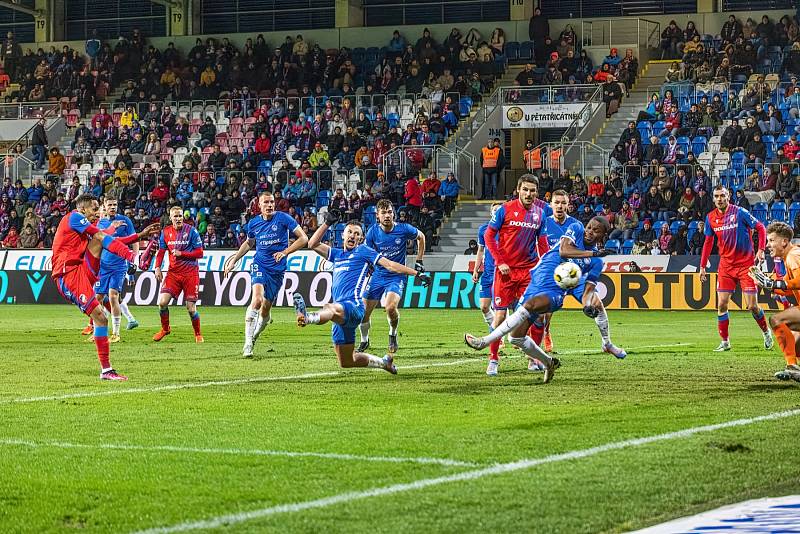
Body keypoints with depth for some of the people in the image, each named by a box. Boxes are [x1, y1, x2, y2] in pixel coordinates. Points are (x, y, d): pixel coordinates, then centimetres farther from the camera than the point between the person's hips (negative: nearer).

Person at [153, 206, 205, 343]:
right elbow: (161, 252, 13)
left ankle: (198, 334, 17)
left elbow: (199, 253, -6)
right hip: (173, 272, 3)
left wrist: (181, 253, -15)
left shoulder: (191, 231, -6)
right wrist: (157, 268, -1)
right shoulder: (165, 232, 5)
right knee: (162, 302, -10)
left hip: (190, 273, -3)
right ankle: (165, 328, 14)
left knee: (191, 308, -4)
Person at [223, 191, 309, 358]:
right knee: (257, 299, -24)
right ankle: (247, 344, -25)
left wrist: (285, 252, -15)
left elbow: (303, 238, -6)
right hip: (260, 265, 0)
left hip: (277, 269, 0)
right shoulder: (253, 223, 4)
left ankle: (254, 336, 32)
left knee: (266, 308, 4)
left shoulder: (283, 218, -6)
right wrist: (234, 259, 21)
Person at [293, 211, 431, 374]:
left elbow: (390, 265, 7)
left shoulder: (363, 251, 12)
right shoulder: (337, 254, 29)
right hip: (341, 310, 8)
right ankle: (384, 362, 28)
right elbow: (313, 244, 27)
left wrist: (417, 273, -1)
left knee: (332, 310, -44)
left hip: (353, 306, -8)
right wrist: (327, 223, 21)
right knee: (346, 362, 9)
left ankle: (307, 317, -77)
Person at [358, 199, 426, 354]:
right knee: (363, 312, 0)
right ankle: (364, 341, 28)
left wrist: (419, 262, 8)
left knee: (391, 307, -28)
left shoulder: (404, 229, -11)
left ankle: (393, 334, 3)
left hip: (397, 276, -3)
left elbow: (421, 237, 8)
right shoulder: (373, 231, -7)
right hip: (378, 276, 3)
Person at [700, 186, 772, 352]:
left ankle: (766, 332, 22)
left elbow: (760, 228, -5)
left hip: (746, 264, -4)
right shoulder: (711, 218, 4)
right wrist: (702, 266, 11)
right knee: (721, 305, -4)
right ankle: (725, 342, 6)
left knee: (752, 306, -4)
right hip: (725, 266, 4)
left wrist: (760, 250, -17)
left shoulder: (740, 212, -10)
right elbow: (708, 242, 14)